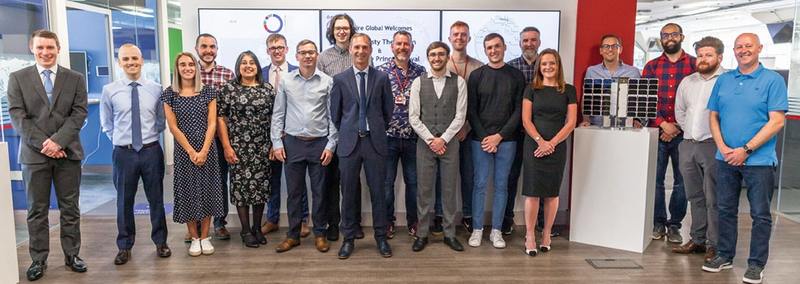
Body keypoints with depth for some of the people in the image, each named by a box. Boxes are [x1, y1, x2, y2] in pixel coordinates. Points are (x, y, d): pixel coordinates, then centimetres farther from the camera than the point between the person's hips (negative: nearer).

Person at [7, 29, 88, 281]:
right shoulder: (18, 78, 5)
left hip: (67, 152, 1)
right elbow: (17, 116, -2)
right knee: (37, 210, 6)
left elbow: (79, 113, -1)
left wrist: (58, 141, -13)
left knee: (70, 208, 7)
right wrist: (43, 143, -12)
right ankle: (38, 260, 15)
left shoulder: (75, 78, 6)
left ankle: (71, 255, 17)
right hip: (34, 154, 0)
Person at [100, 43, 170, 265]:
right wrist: (121, 141, 6)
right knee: (124, 201, 10)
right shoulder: (109, 91, -2)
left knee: (156, 199, 10)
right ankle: (124, 247, 25)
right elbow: (107, 124, 10)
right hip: (124, 153, 0)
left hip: (151, 151, 0)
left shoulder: (156, 89, -1)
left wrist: (151, 138, 6)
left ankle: (160, 242, 26)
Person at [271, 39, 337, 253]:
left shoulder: (327, 82, 0)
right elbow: (278, 114, 6)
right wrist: (277, 143, -1)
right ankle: (293, 235, 20)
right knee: (294, 192, 8)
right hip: (293, 143, 1)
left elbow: (333, 116, 1)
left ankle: (319, 234, 20)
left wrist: (331, 145, -4)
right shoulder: (286, 81, 4)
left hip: (319, 143, -1)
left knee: (319, 192, 7)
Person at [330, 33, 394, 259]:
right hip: (349, 143, 0)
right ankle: (348, 239, 19)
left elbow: (388, 110, 10)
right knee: (349, 193, 6)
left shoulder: (382, 78, 3)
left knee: (378, 191, 6)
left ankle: (381, 238, 19)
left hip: (375, 141, 0)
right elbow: (335, 112, 9)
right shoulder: (340, 79, 3)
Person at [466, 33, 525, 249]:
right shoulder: (476, 75, 3)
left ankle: (496, 231, 15)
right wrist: (484, 137, -8)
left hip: (506, 140, 1)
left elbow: (519, 110, 0)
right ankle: (477, 229, 13)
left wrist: (499, 136, -8)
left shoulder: (516, 76, 4)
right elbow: (471, 110, 1)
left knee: (501, 185, 6)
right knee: (480, 185, 3)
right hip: (481, 139, 0)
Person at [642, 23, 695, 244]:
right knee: (655, 179, 4)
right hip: (656, 132, 1)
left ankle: (674, 225, 16)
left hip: (683, 133, -1)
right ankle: (658, 223, 16)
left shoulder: (694, 64, 4)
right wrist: (663, 124, -9)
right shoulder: (651, 66, 9)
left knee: (681, 182, 4)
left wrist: (678, 127, -8)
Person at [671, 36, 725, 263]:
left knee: (713, 199, -3)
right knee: (695, 197, 13)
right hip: (688, 145, 7)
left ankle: (714, 244, 5)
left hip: (713, 146, -6)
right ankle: (697, 240, 22)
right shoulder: (687, 82, 15)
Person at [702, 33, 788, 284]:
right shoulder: (723, 80, 9)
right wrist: (723, 148, -6)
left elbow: (777, 122, -11)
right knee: (726, 210, 12)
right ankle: (724, 255, 25)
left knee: (760, 214, 4)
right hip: (725, 158, 4)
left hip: (759, 160, -4)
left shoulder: (773, 80, -4)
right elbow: (714, 117, 9)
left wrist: (745, 150, -16)